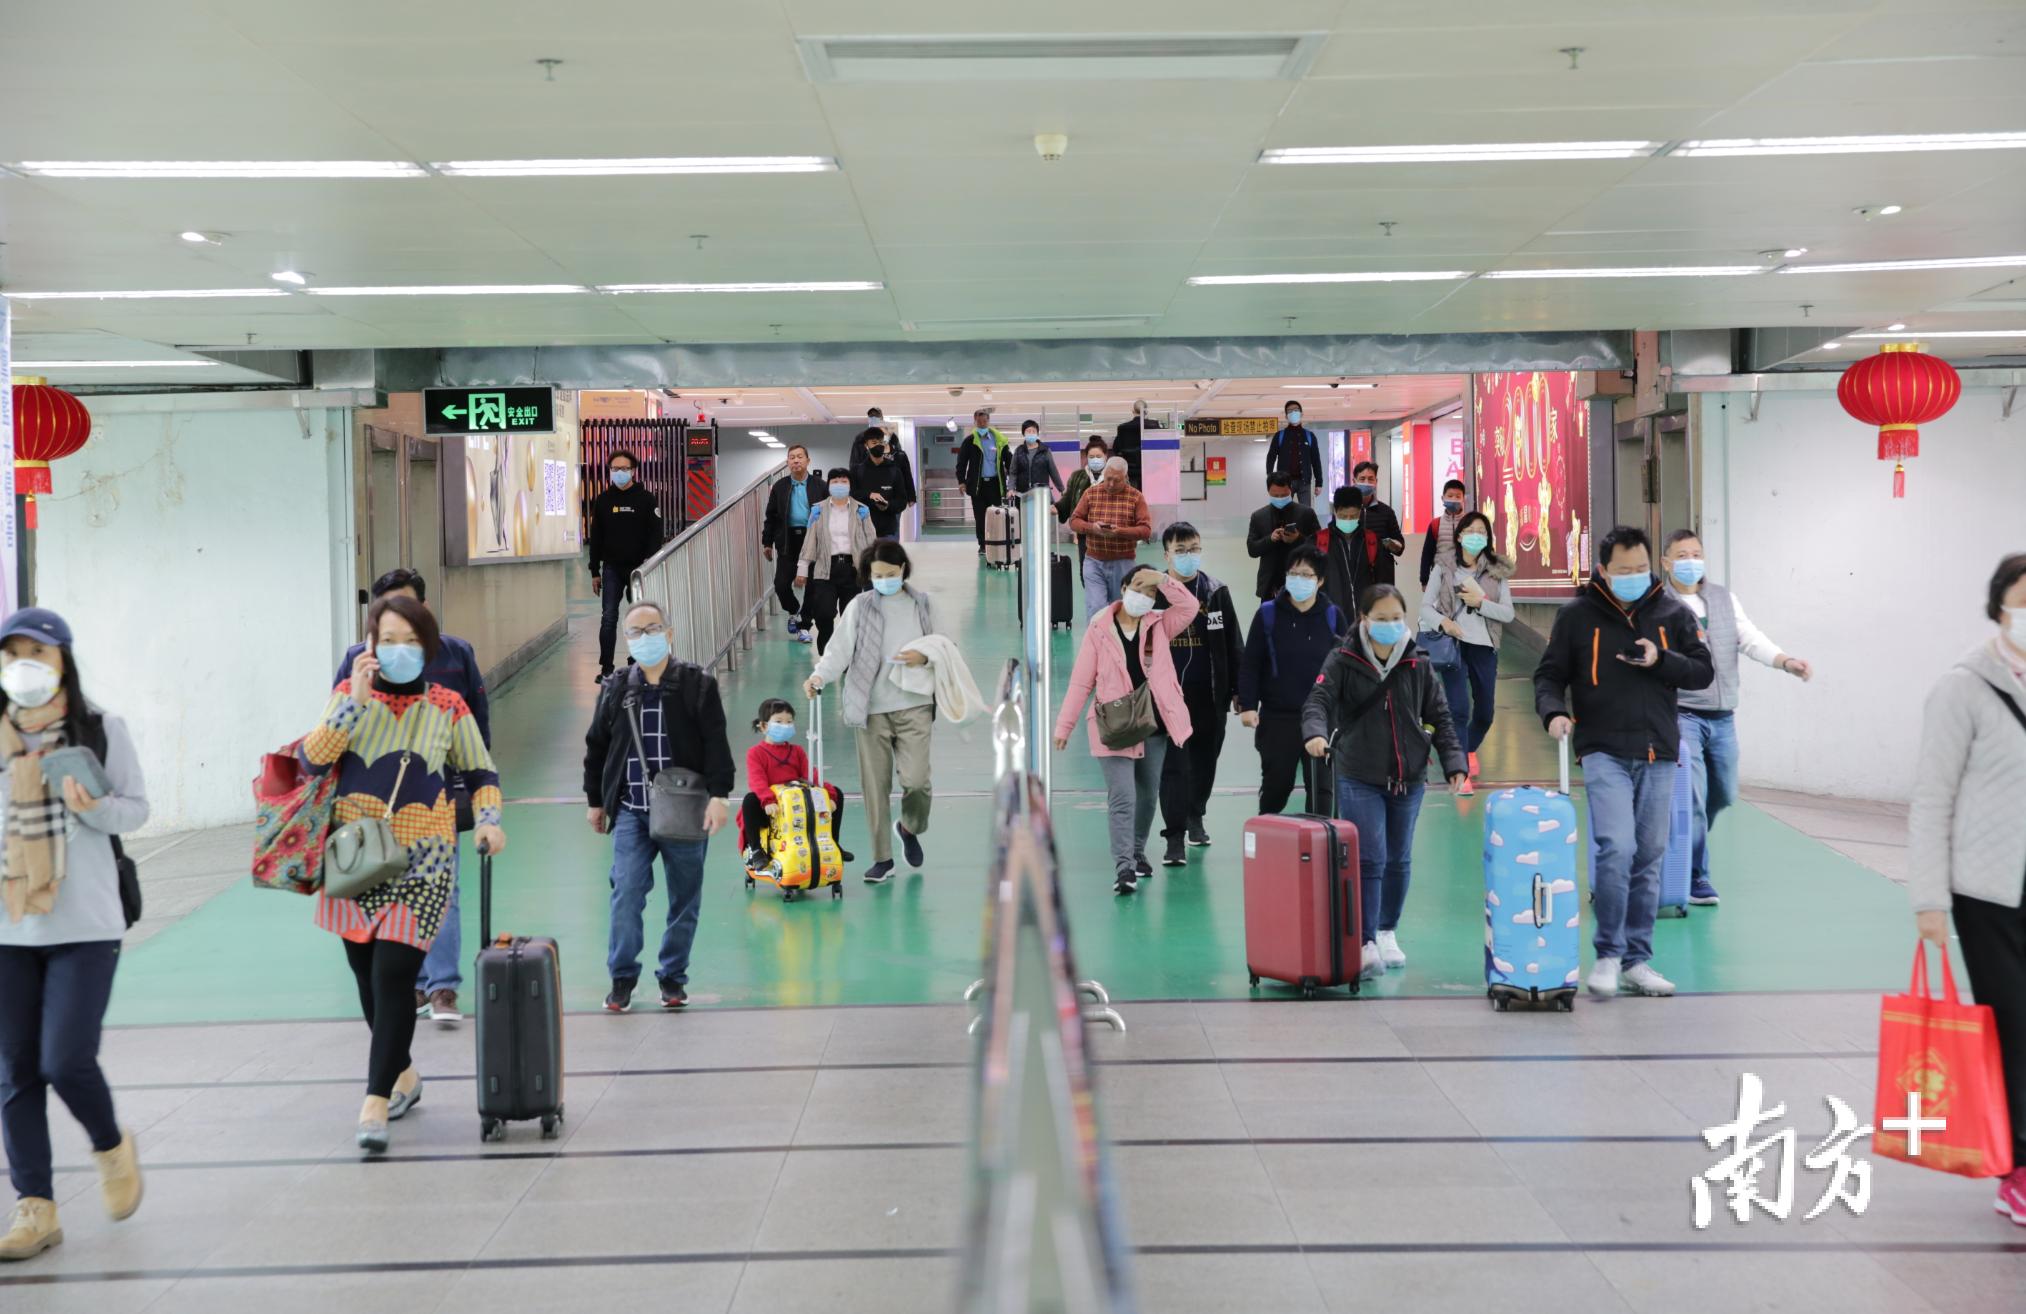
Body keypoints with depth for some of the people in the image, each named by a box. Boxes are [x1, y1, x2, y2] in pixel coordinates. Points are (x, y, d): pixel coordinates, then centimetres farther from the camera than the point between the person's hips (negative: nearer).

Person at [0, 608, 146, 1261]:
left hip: (84, 925, -3)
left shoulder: (100, 729, -1)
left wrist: (94, 808, -16)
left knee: (66, 1061, -9)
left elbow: (137, 807, 3)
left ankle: (111, 1147, 22)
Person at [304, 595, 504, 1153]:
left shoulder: (448, 707, 2)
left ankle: (376, 1103, -11)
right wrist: (356, 702, -16)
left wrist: (488, 821, -7)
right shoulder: (350, 695, 4)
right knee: (367, 973, 11)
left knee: (394, 974, -14)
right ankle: (402, 1074, 32)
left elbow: (481, 774, 11)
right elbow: (312, 759, -9)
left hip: (420, 862, -3)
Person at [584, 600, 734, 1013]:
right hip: (631, 812, 1)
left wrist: (719, 795, -11)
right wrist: (595, 800, 18)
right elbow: (596, 747, 17)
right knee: (626, 893, -10)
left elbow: (716, 744, -3)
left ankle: (672, 977, 18)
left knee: (684, 899, 5)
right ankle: (622, 977, 1)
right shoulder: (615, 690, 8)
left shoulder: (698, 685, 1)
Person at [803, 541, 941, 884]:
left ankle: (910, 827, 22)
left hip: (914, 705, 0)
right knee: (875, 784, 2)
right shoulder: (859, 607, 0)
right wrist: (819, 676, -22)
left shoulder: (922, 605, 6)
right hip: (871, 708, 0)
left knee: (916, 779, -11)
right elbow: (840, 650, -5)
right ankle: (882, 858, 15)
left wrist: (924, 658, -9)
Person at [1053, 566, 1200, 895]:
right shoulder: (1100, 629, -4)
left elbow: (1190, 607, -12)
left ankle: (1137, 853, 35)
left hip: (1153, 724, 4)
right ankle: (1124, 868, -15)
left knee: (1147, 794, 16)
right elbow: (1081, 680, -4)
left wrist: (1162, 580, -18)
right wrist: (1064, 724, -5)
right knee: (1122, 798, -12)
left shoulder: (1158, 626, 4)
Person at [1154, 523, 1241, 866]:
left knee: (1205, 761, 15)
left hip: (1210, 696, 3)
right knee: (1173, 766, -5)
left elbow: (1233, 644, 6)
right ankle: (1175, 837, -2)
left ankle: (1195, 815, 37)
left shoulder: (1216, 591, 3)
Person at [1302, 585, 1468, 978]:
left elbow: (1439, 717, 8)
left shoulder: (1418, 664, 3)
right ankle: (1365, 944, -10)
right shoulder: (1343, 661, -5)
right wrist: (1315, 733, -35)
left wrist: (1454, 762, -1)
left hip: (1409, 776, 4)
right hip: (1358, 777, -4)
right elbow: (1318, 701, -14)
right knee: (1368, 859, -12)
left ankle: (1387, 933, 32)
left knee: (1399, 859, 15)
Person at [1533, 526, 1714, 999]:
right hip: (1605, 752, -3)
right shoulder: (1576, 616, 1)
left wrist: (1661, 661, -11)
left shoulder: (1673, 614, 8)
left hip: (1659, 755, 4)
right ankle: (1608, 955, -4)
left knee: (1649, 858, 8)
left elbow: (1703, 672, 7)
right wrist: (1554, 712, -16)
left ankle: (1637, 960, 18)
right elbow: (1549, 675, 4)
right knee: (1616, 848, -17)